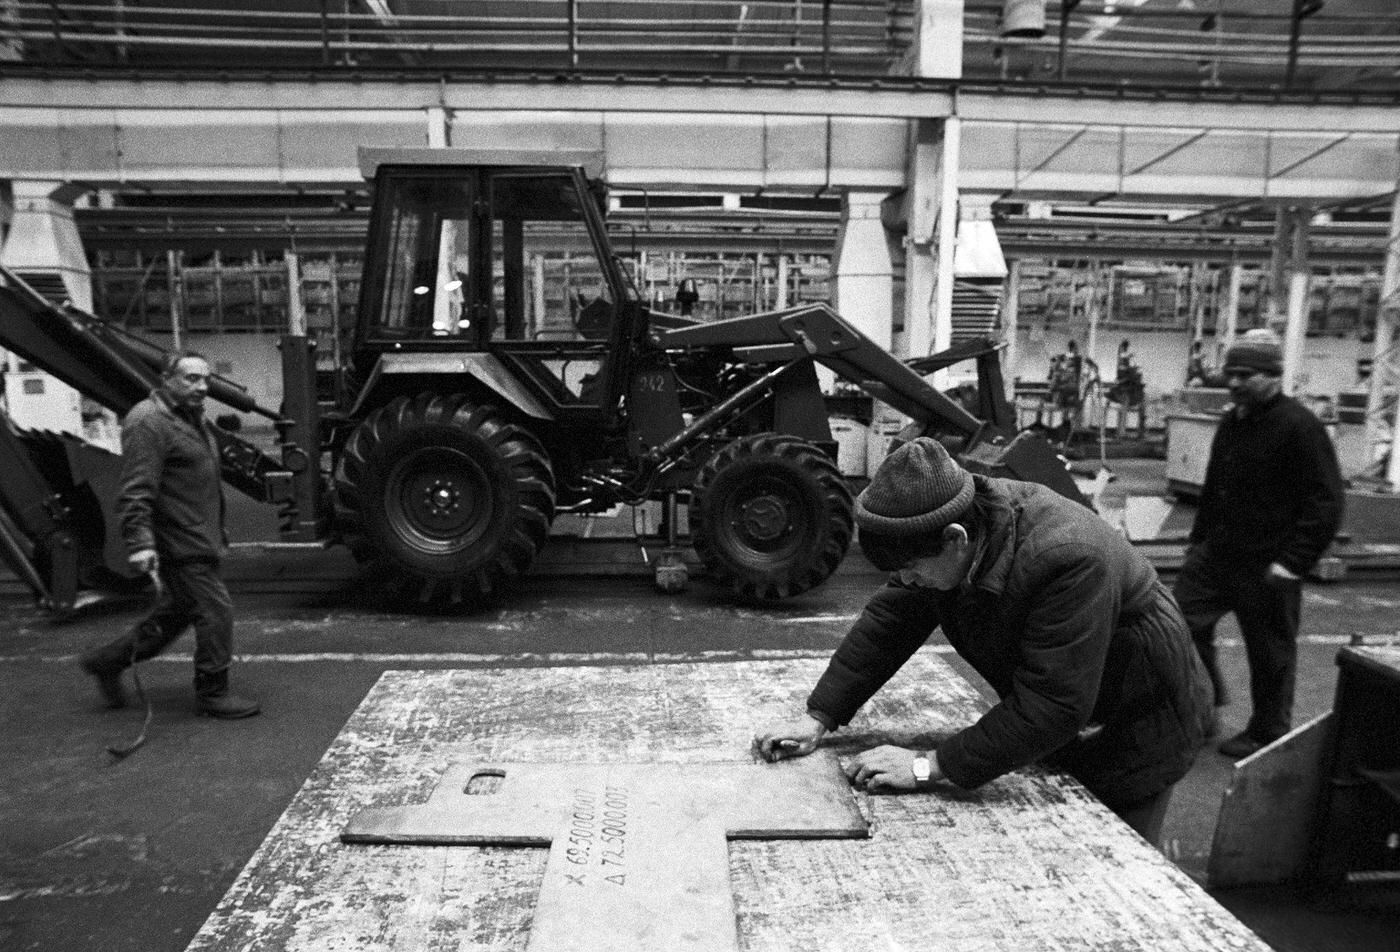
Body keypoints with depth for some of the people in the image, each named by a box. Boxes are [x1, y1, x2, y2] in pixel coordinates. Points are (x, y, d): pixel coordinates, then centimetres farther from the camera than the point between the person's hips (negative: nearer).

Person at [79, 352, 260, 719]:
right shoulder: (148, 422, -17)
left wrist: (217, 534, 29)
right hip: (180, 544, -10)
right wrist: (140, 543, -29)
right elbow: (137, 492, -23)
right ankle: (212, 694, 8)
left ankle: (106, 661, 35)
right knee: (216, 612, -5)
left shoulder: (191, 418, 16)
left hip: (197, 540, 10)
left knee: (175, 614, 20)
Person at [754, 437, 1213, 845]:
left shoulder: (1070, 560, -39)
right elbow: (888, 621, -9)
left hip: (1133, 740, -6)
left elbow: (1048, 709, -39)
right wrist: (816, 719, -15)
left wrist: (930, 767, -36)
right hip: (1064, 732, 6)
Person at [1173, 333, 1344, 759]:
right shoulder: (1232, 421, 11)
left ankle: (1268, 735, 25)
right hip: (1216, 553, 8)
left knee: (1269, 653, 7)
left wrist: (1292, 562, -20)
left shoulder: (1300, 426, -14)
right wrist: (1198, 538, 19)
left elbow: (1325, 502, -17)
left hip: (1265, 566, -7)